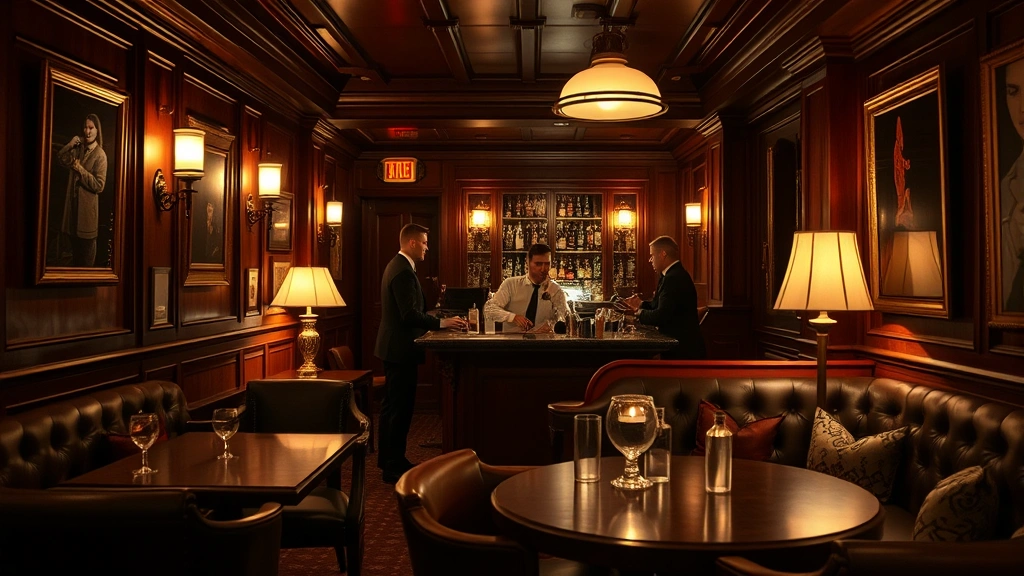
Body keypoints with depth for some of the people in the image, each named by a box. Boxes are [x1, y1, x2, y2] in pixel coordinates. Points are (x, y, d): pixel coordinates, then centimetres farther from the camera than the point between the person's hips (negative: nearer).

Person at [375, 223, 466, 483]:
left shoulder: (397, 265, 15)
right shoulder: (403, 271, -19)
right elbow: (410, 314, -24)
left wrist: (436, 320, 17)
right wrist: (442, 323, -21)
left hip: (393, 347, 11)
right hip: (400, 348, -11)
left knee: (392, 405, 17)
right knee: (400, 406, -5)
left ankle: (389, 459, 27)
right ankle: (394, 466, 2)